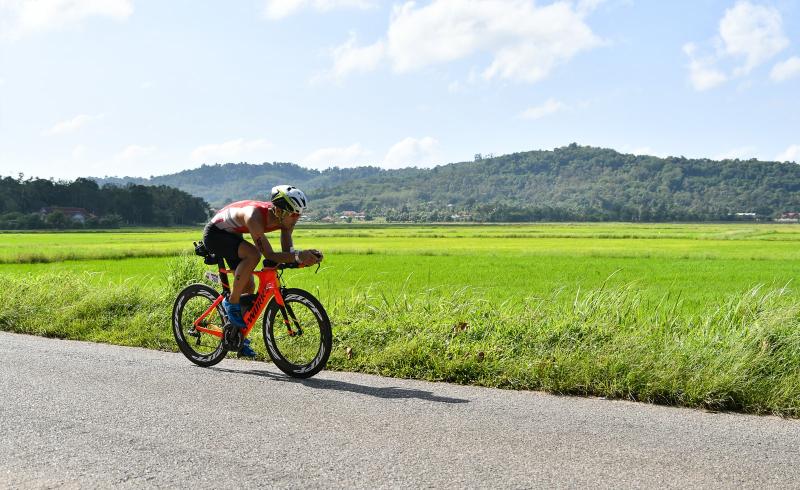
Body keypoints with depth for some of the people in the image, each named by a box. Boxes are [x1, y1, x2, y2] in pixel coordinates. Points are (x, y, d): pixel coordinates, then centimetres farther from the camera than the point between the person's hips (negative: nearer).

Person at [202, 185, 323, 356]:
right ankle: (231, 302, -15)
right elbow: (269, 255, -41)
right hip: (215, 233, -8)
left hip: (232, 236, 8)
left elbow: (287, 251, -17)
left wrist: (305, 256, -37)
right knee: (253, 255, -34)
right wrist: (298, 256, -54)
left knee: (249, 287, 3)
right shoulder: (255, 217, -39)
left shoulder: (284, 219, -17)